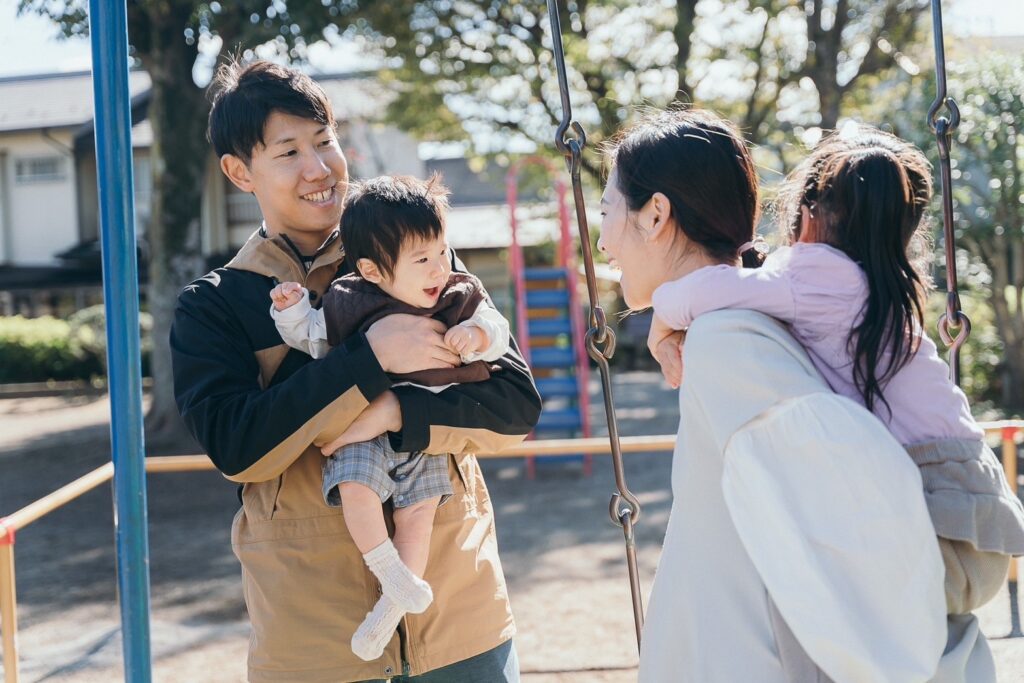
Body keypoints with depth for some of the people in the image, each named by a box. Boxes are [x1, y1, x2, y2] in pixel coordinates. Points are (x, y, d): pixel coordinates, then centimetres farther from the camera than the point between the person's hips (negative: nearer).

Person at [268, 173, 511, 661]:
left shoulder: (460, 297, 2)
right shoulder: (346, 303, -2)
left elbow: (496, 331, -2)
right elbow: (312, 340, 11)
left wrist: (475, 335, -22)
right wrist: (291, 310, -5)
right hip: (360, 432, -1)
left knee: (418, 509, -4)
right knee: (355, 488, -24)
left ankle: (391, 607, 8)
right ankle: (391, 574, -10)